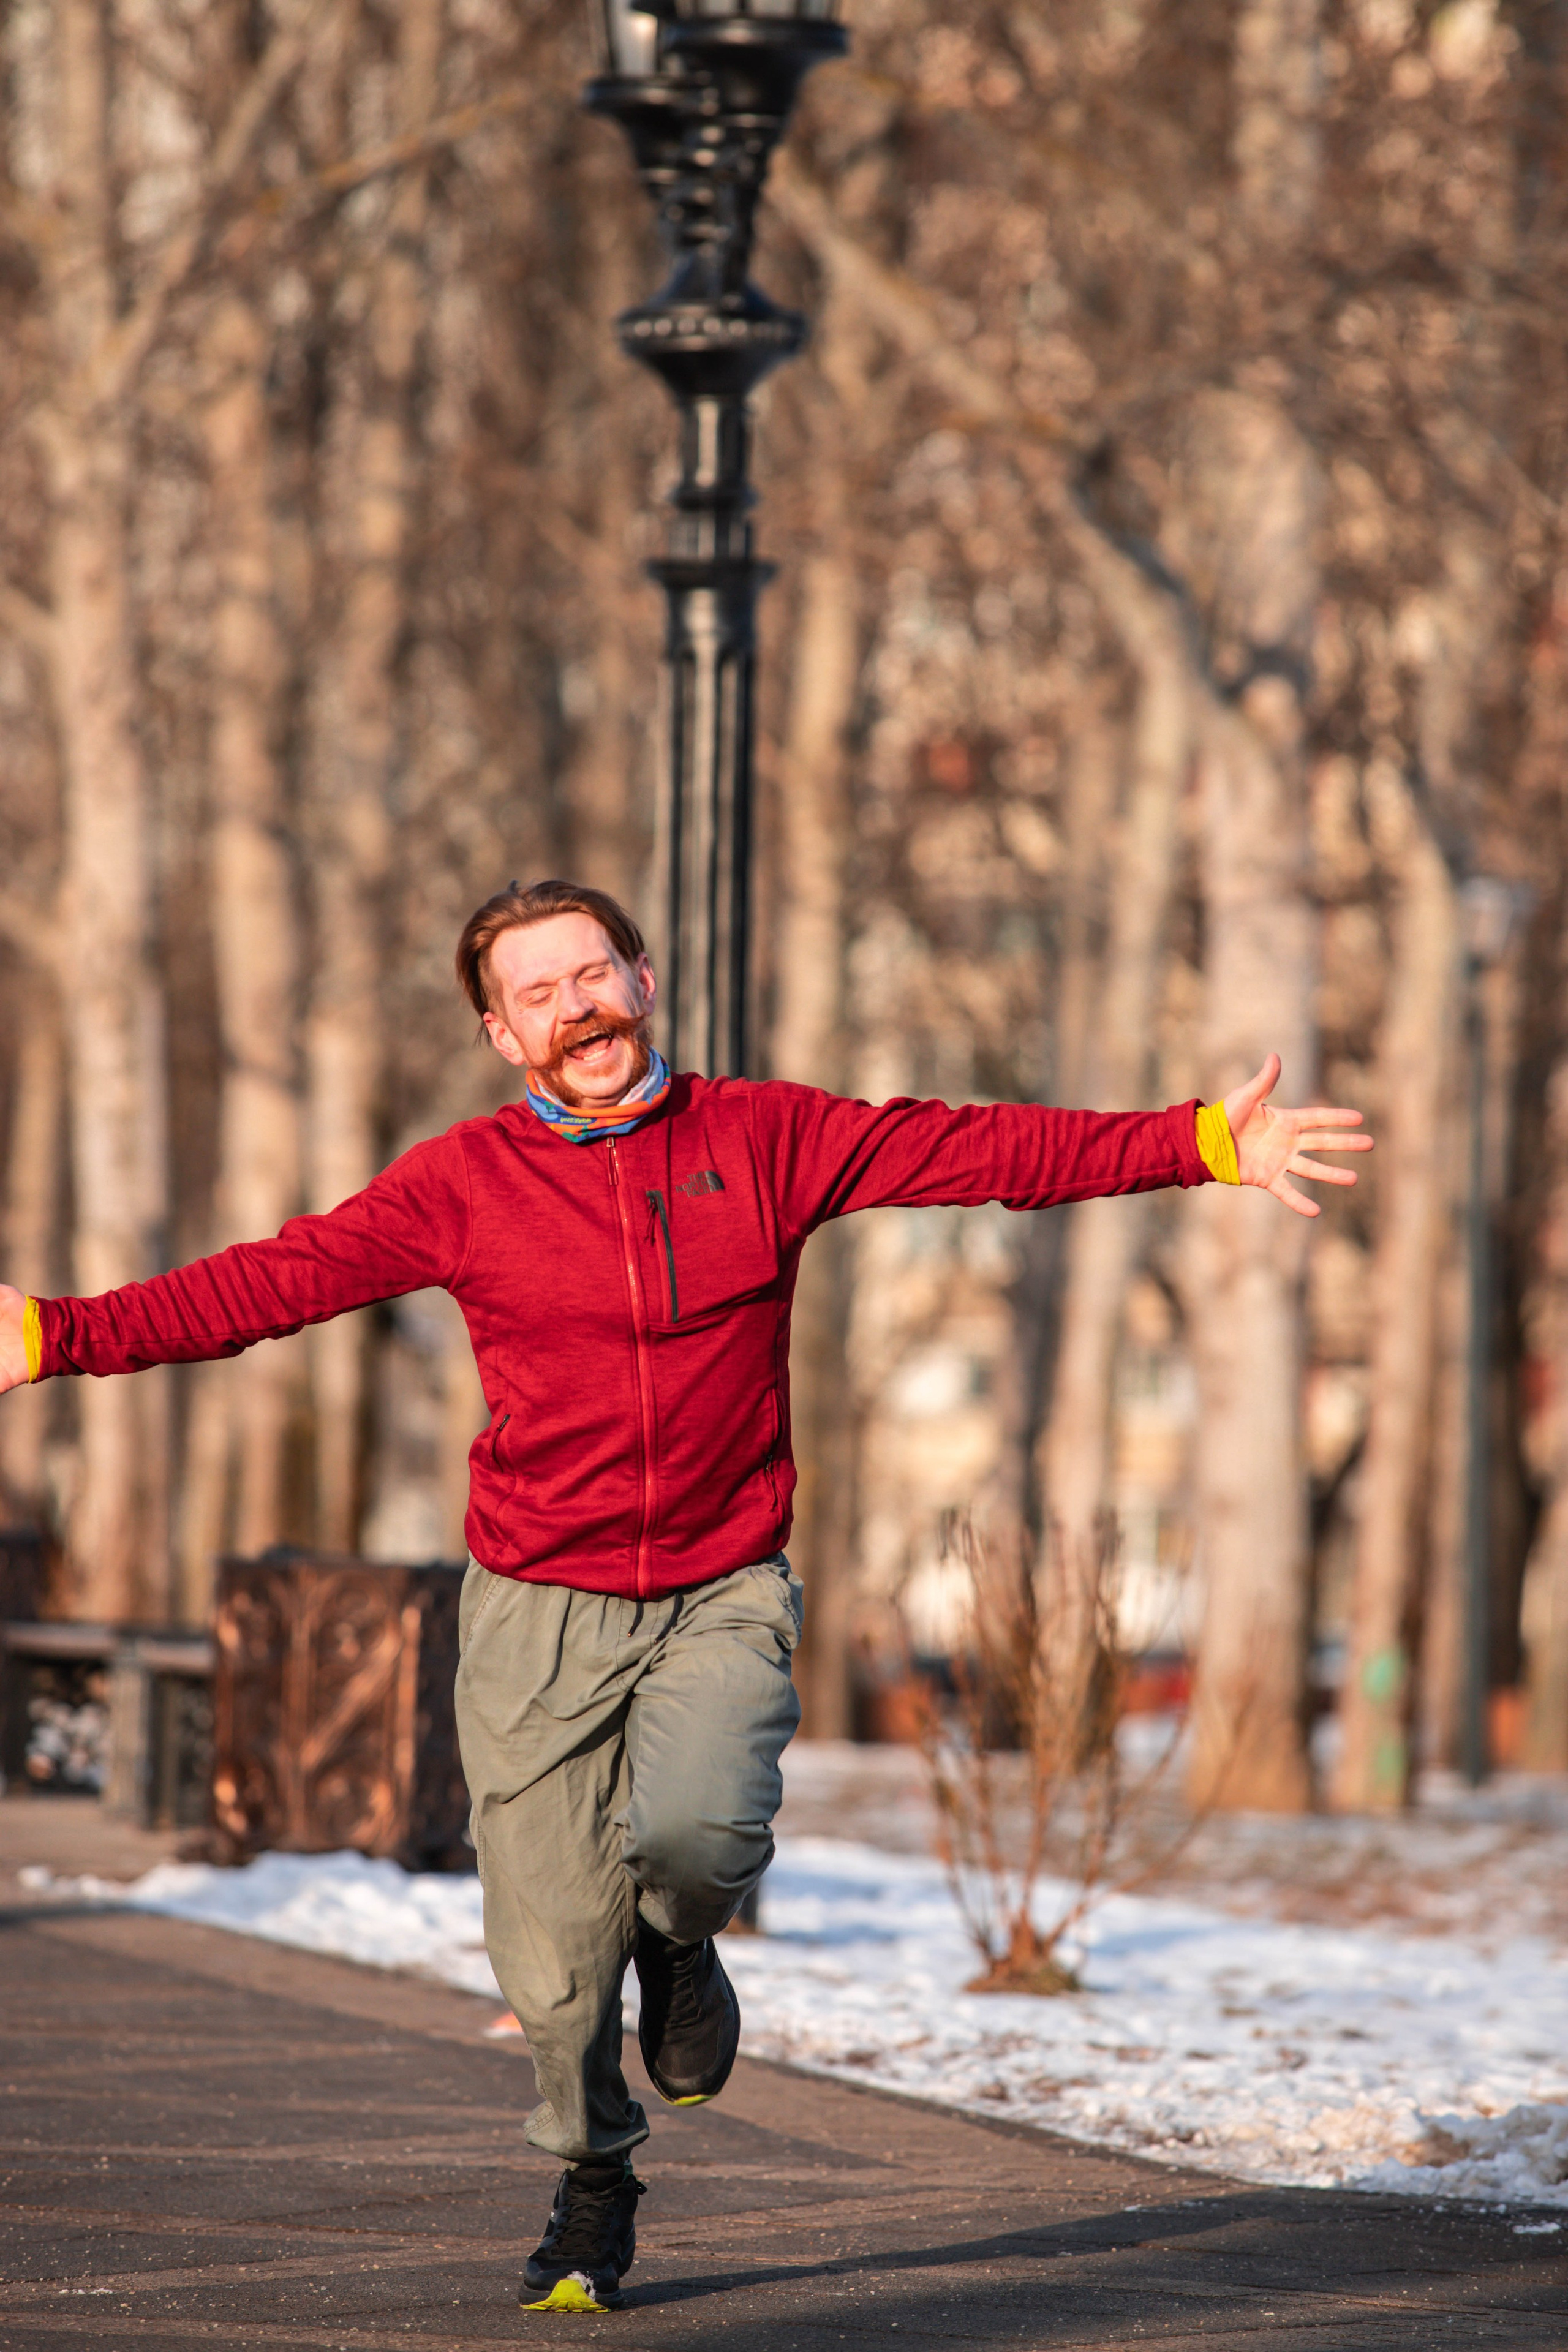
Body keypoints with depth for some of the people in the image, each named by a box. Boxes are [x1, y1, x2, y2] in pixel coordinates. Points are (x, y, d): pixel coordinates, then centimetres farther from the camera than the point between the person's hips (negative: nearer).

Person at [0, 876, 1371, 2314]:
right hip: (539, 1606, 0)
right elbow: (268, 1283, -4)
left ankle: (679, 1943, 10)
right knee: (552, 1965, -1)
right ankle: (593, 2189, 29)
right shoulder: (464, 1184, -1)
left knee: (697, 1828, -29)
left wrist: (1205, 1146, -8)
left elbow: (988, 1152, -1)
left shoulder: (766, 1139, 1)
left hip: (722, 1598, 0)